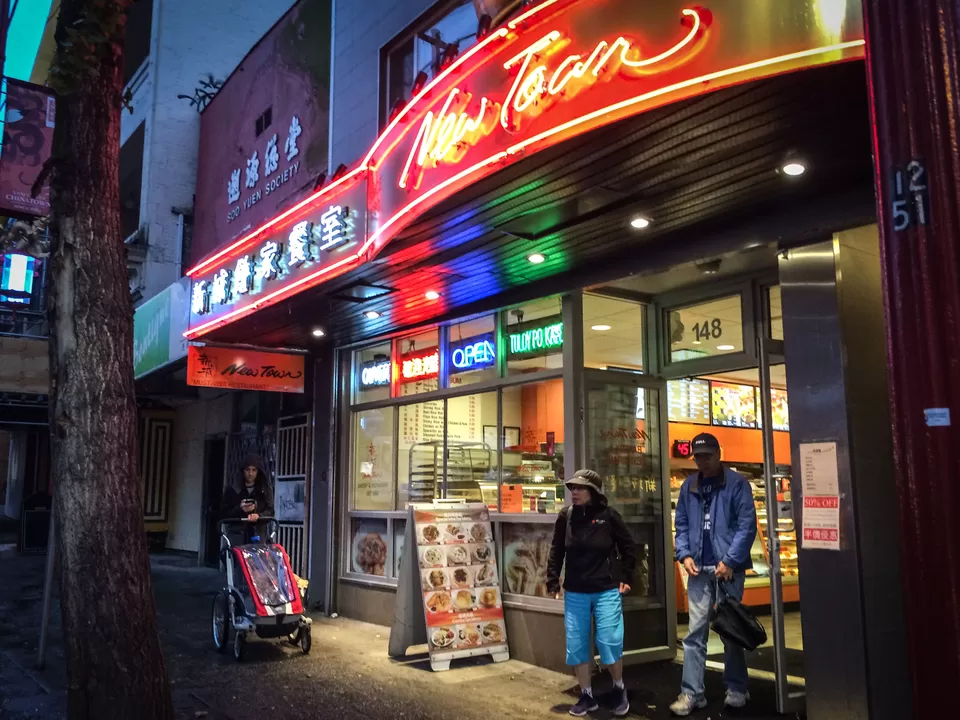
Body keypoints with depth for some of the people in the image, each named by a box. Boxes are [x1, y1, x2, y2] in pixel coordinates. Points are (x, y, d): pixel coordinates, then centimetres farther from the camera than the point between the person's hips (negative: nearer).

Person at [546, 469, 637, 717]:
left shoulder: (608, 515, -9)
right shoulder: (565, 516, -2)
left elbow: (627, 548, 2)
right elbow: (556, 552, 5)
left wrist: (625, 577, 1)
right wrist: (553, 581, 2)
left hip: (607, 591, -3)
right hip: (575, 593, 3)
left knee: (609, 642, -1)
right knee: (576, 645, 7)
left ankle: (619, 689, 26)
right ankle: (586, 696, 24)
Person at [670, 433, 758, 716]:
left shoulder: (737, 483, -5)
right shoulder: (688, 486, 9)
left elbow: (747, 525, -11)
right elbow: (681, 525, 10)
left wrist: (730, 560, -15)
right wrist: (684, 554, -5)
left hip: (728, 567, -3)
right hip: (699, 568, 3)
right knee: (695, 632, 2)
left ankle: (736, 689, 23)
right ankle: (691, 693, 6)